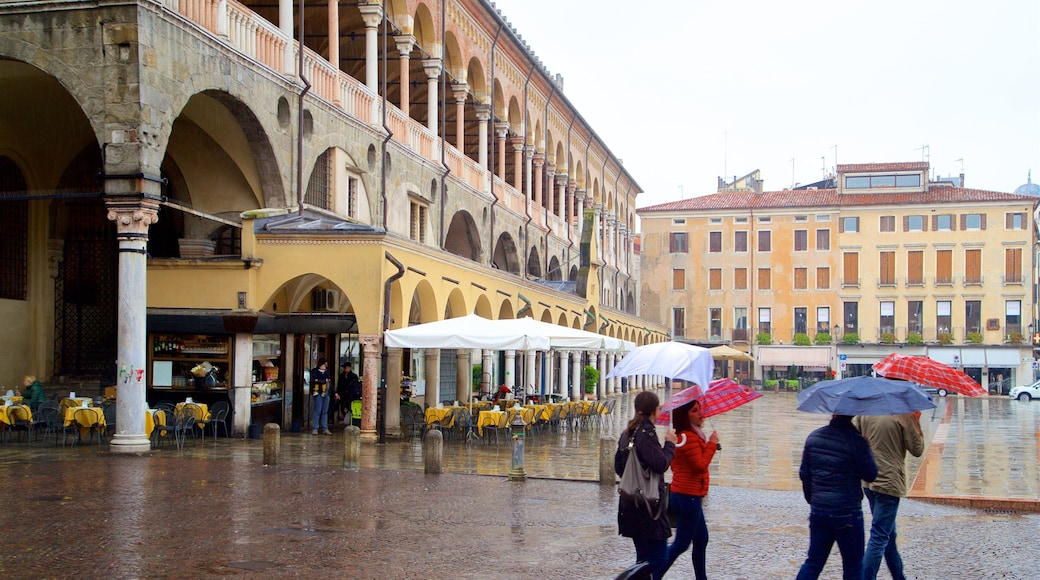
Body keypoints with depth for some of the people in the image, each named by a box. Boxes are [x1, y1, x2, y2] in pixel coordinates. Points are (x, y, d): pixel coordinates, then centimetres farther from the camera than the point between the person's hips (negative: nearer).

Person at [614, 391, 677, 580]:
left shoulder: (628, 433, 12)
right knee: (658, 557, -6)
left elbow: (618, 467, 17)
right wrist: (669, 444, -8)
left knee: (644, 557, 17)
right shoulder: (646, 432, -15)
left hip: (630, 503, 9)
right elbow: (661, 464, -22)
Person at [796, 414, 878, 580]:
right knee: (853, 566, 9)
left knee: (814, 561, 14)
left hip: (818, 509, 5)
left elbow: (804, 474, 9)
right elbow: (870, 475, -6)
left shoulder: (813, 437, 2)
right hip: (847, 511, -5)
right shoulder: (857, 441, -14)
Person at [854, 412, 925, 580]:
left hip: (868, 482, 7)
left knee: (889, 535, 20)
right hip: (890, 482, -7)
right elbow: (917, 450, -5)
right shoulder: (904, 415, -14)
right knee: (879, 538, -4)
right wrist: (916, 422, 3)